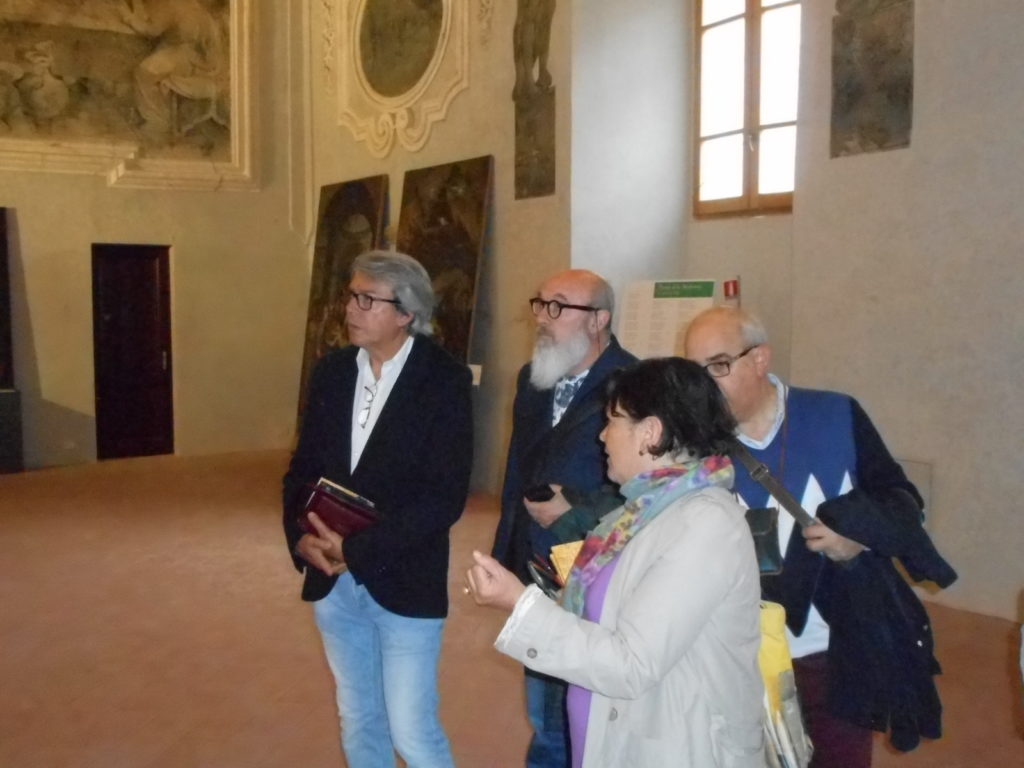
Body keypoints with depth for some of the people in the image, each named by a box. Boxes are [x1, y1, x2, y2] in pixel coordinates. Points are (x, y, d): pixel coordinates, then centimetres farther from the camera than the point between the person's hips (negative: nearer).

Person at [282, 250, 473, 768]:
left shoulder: (445, 380, -12)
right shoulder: (331, 370, 5)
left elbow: (445, 496, -16)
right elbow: (303, 467, 8)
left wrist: (356, 549, -19)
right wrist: (301, 537, -10)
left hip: (404, 583, -5)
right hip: (332, 582, 5)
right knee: (358, 721, 18)